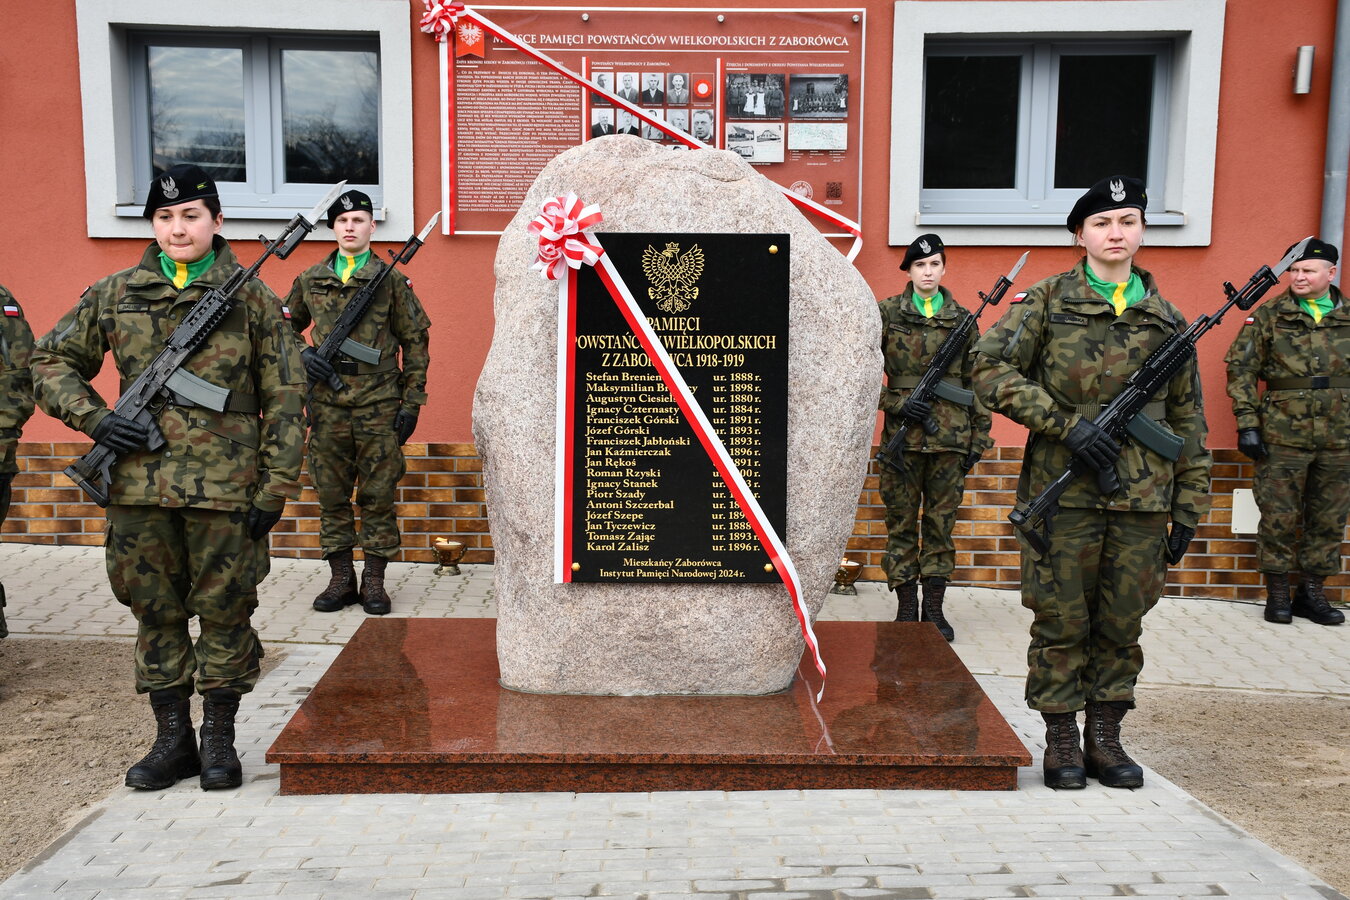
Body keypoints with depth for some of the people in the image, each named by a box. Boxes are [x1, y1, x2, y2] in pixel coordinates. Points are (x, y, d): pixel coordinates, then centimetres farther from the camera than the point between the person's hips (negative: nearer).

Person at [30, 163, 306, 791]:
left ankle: (219, 740, 21)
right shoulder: (114, 294, 7)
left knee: (224, 614, 6)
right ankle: (172, 740, 24)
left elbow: (284, 400, 0)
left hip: (224, 487, -3)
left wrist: (275, 487, -5)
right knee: (156, 614, 11)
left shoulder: (251, 299, 0)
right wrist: (95, 418, -2)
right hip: (139, 487, 3)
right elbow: (52, 362, 16)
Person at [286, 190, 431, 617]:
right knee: (332, 495, 8)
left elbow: (415, 342, 2)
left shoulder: (392, 280, 1)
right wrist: (302, 354, -1)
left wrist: (412, 402, -3)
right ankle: (341, 579, 18)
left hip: (379, 405, -3)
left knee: (378, 495, 3)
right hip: (327, 405, 3)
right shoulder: (310, 280, 9)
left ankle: (374, 581, 13)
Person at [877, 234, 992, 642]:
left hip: (950, 437, 2)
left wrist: (980, 436, 7)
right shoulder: (886, 313, 3)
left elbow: (977, 381, 11)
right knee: (901, 522, 4)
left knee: (941, 522, 6)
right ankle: (906, 609, 13)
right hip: (903, 435, -1)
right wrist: (897, 403, -11)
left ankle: (934, 609, 15)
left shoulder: (962, 319, 9)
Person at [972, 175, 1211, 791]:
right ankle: (1061, 739, 17)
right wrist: (1067, 422, -15)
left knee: (1123, 622, 9)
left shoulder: (1166, 320, 12)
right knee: (1061, 621, 3)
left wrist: (1188, 506, 10)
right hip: (1062, 492, -3)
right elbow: (992, 371, -8)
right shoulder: (1045, 302, 2)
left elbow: (1188, 420, 15)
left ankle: (1105, 736, 23)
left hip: (1142, 498, 3)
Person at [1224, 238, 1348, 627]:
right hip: (1283, 436, -3)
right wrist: (1247, 423, -8)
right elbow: (1241, 368, -2)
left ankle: (1313, 593, 21)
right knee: (1279, 517, 2)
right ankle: (1278, 594, 14)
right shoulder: (1269, 316, 0)